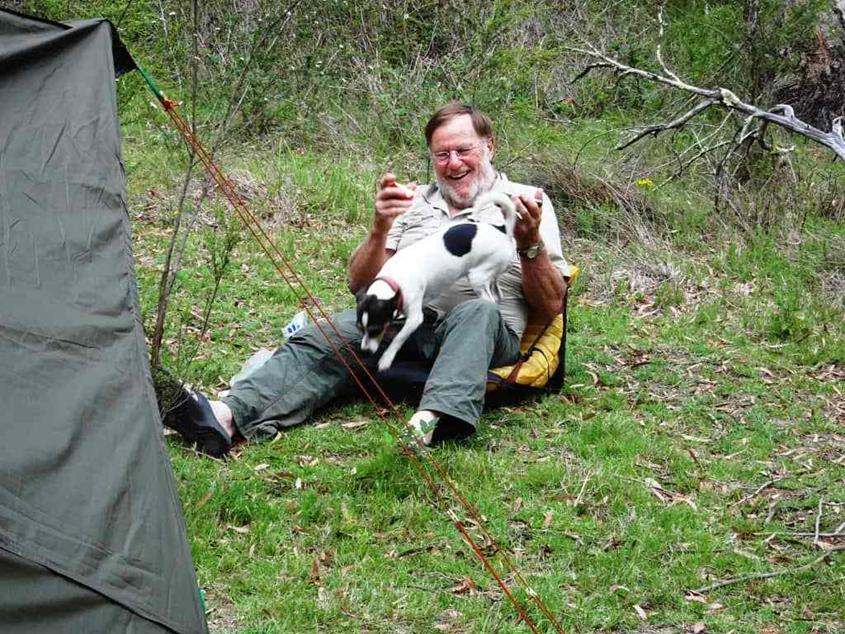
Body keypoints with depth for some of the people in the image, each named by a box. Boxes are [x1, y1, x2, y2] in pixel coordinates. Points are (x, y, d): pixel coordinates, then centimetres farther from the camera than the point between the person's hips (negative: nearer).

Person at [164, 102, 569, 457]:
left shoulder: (527, 201, 15)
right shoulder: (415, 202, 24)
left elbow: (550, 307, 8)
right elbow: (360, 284, 19)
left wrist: (530, 244, -10)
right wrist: (380, 229, 0)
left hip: (489, 329, -2)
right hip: (401, 319, 3)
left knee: (476, 313, -38)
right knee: (324, 338, -26)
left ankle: (433, 421, -62)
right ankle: (228, 417, -47)